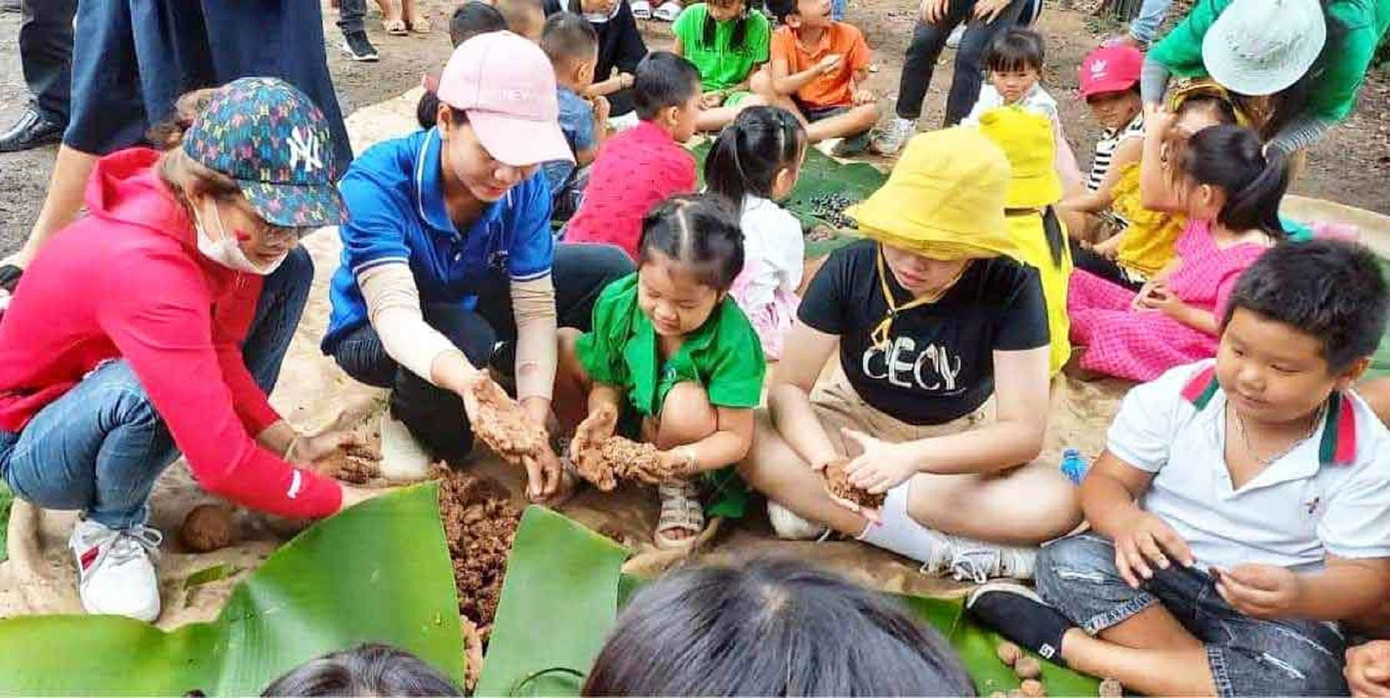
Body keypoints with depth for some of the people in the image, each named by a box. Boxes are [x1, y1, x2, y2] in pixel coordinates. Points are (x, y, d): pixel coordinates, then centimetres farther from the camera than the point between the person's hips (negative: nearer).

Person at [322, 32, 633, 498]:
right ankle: (412, 420, -5)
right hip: (376, 332, -4)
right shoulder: (377, 182, -34)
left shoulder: (526, 185, -22)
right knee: (466, 337, -40)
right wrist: (461, 377, -65)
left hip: (472, 304, 4)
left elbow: (535, 307, -23)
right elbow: (395, 312, -44)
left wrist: (533, 422, -35)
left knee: (609, 270, -12)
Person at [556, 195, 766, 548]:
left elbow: (736, 438, -26)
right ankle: (580, 452, 8)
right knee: (562, 347, -12)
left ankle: (677, 487, -6)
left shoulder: (733, 341, -31)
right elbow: (606, 382, -9)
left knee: (686, 401, -38)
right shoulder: (616, 301, -21)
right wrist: (602, 413, -33)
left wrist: (682, 459, -46)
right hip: (625, 413, 4)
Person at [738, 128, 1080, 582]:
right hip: (857, 421, 1)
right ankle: (946, 549, -25)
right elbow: (788, 387, -18)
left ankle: (818, 504, -24)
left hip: (955, 444, 0)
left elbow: (1024, 432, -24)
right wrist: (826, 463, -38)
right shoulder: (850, 267, -19)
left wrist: (911, 456, -39)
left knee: (1058, 504, -30)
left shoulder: (1010, 287, -22)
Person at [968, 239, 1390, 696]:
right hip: (1154, 570, 1)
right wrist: (1126, 521, -32)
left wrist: (1300, 596, -34)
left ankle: (1066, 644, -26)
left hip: (1267, 614, 0)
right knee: (1067, 560, -27)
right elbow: (1107, 480, -6)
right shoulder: (1175, 394, -8)